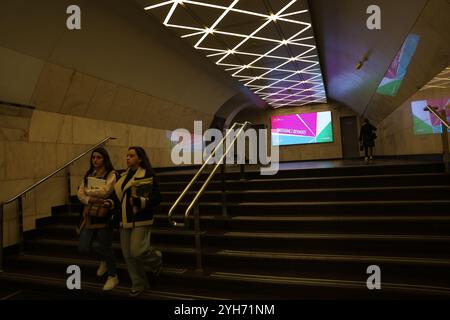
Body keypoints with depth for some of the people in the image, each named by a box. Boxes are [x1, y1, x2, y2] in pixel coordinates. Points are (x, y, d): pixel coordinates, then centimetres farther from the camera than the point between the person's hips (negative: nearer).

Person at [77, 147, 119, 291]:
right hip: (89, 215, 6)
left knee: (104, 247, 3)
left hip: (104, 216, -5)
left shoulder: (111, 174, -8)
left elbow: (105, 191, -23)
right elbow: (80, 194, 1)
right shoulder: (88, 174, 9)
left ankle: (113, 276, 27)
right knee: (83, 248, 5)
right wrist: (91, 200, -19)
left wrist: (88, 191, -8)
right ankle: (104, 260, 38)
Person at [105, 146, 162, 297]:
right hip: (125, 221, 7)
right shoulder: (124, 176, 12)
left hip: (140, 221, -7)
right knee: (128, 255, 10)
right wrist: (111, 203, 3)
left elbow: (156, 199, -13)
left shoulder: (148, 175, -10)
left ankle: (157, 258, 23)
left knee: (137, 252, -11)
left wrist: (138, 201, -27)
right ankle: (139, 284, 27)